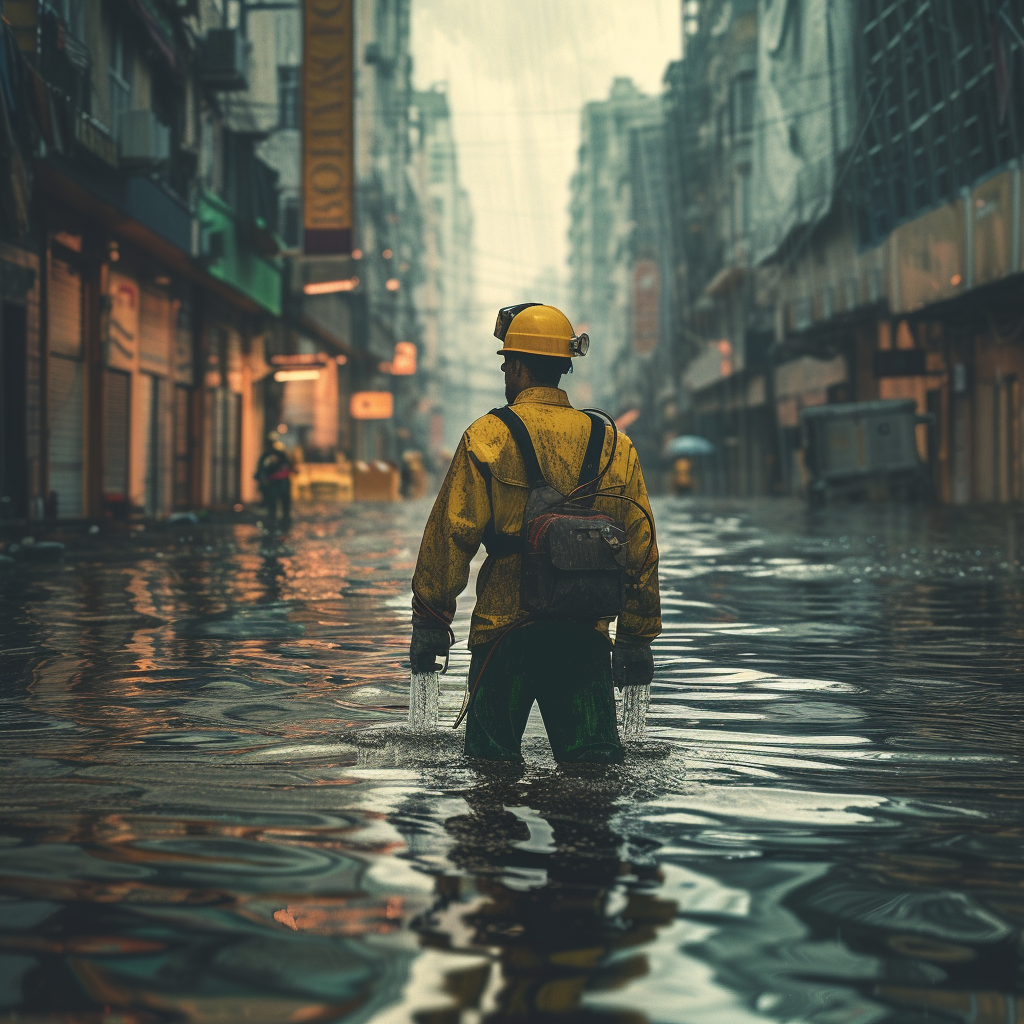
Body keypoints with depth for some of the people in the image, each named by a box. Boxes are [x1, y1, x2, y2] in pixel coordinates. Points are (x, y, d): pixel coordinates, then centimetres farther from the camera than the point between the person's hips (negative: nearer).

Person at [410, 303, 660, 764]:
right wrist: (636, 639, 16)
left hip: (506, 627, -3)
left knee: (491, 761, 7)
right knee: (595, 760, 5)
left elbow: (451, 536, -7)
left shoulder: (488, 437, -5)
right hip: (586, 634, 3)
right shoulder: (614, 445, 6)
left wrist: (428, 622, 2)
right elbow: (641, 548, 9)